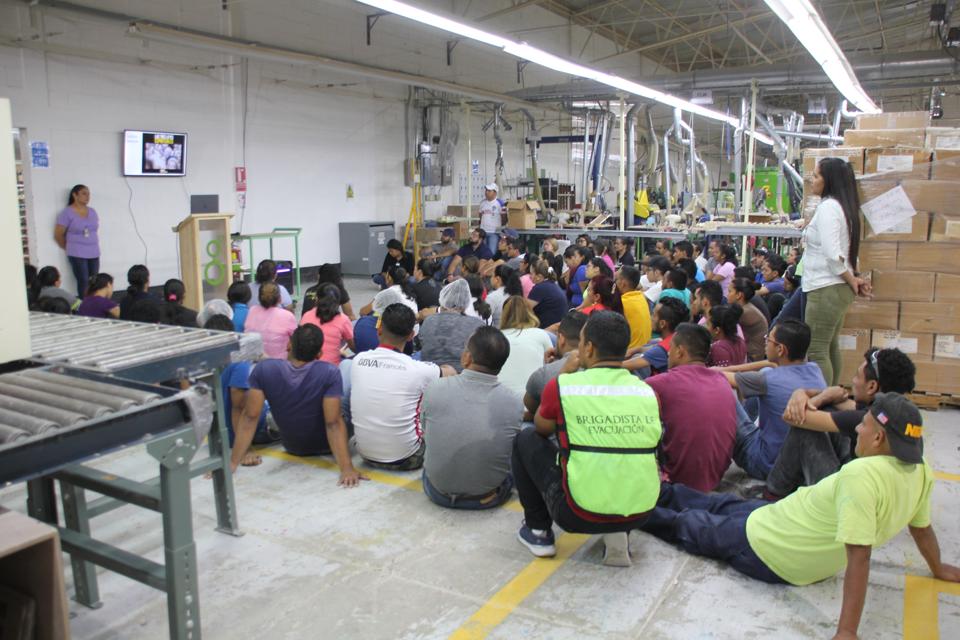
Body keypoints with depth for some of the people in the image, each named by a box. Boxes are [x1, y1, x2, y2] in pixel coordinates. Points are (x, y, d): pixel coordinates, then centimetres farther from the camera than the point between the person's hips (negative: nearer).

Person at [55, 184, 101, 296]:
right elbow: (58, 235, -1)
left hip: (94, 253, 5)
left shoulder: (92, 211, 10)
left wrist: (93, 245, 15)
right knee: (83, 281, -6)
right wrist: (69, 248, 8)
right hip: (77, 254, -5)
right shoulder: (67, 213, -7)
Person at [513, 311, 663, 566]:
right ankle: (617, 534, 18)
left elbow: (541, 429, 12)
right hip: (640, 514, 4)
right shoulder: (647, 392, 0)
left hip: (579, 515, -3)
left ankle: (538, 531, 22)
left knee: (526, 439, 17)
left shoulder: (562, 386, -9)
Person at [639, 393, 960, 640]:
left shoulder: (863, 475, -36)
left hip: (765, 548, -8)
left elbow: (859, 556, -38)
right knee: (721, 503, 28)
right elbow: (922, 528, 6)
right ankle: (660, 491, 50)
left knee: (686, 524, 16)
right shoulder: (921, 473, -10)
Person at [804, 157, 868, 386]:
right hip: (838, 288, 10)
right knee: (830, 348, 17)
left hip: (826, 289, -10)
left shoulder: (827, 207, -15)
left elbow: (832, 254, -21)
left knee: (816, 351, -7)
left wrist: (851, 280, -9)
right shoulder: (842, 206, 16)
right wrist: (853, 278, 11)